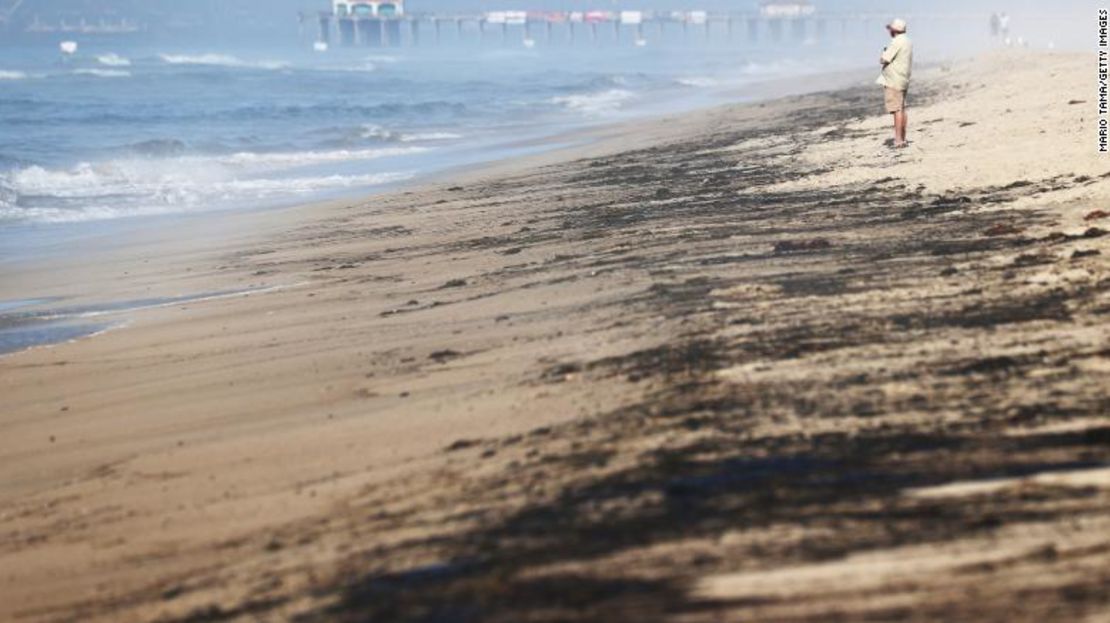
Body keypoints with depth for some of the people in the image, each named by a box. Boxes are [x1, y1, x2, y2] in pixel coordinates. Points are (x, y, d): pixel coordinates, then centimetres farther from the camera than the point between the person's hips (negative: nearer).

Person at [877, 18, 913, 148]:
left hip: (893, 81, -10)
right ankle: (902, 138, 19)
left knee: (897, 109, -11)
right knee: (902, 109, 14)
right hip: (903, 80, 10)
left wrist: (883, 54, 4)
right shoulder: (908, 42, 14)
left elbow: (883, 60, -16)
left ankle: (898, 139, -13)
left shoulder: (897, 42, -17)